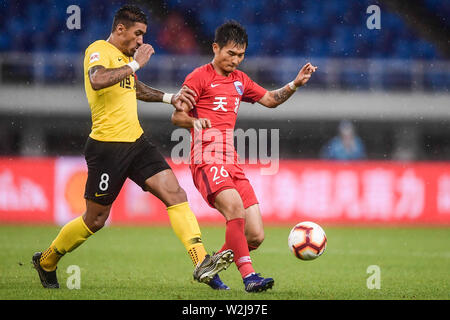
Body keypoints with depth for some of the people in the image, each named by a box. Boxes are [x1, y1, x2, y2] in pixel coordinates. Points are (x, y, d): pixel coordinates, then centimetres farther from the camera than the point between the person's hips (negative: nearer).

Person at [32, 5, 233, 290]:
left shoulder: (126, 56, 17)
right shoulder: (99, 50, -10)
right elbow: (97, 80, -33)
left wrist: (170, 98, 26)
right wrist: (136, 64, -24)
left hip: (136, 141, 8)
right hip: (107, 146, -8)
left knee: (175, 193, -10)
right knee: (96, 219, 4)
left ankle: (202, 263, -17)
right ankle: (46, 261, 25)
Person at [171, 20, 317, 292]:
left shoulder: (240, 80, 22)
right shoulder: (199, 77, 1)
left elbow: (270, 99, 33)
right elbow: (177, 116, -3)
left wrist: (295, 84, 19)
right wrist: (194, 122, -24)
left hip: (232, 165, 7)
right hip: (208, 160, -7)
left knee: (255, 236, -1)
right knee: (235, 208, -32)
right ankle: (249, 276, -33)